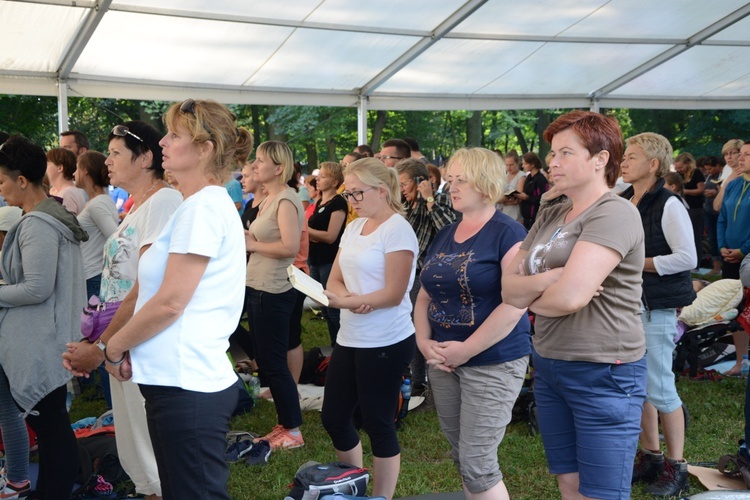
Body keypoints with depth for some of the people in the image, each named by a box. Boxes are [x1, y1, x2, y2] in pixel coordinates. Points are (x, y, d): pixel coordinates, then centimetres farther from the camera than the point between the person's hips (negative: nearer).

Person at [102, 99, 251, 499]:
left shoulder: (204, 206, -14)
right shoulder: (210, 205, 17)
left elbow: (170, 302, -18)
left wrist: (115, 346, -4)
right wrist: (127, 343, 6)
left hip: (186, 387, -10)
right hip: (185, 380, 10)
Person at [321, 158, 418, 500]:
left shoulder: (397, 230, -12)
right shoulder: (354, 228, 10)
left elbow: (393, 293, -18)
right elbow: (335, 280, 7)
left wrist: (345, 301, -21)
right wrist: (347, 298, -14)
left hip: (385, 343, -8)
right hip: (349, 339, 8)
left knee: (378, 423, 3)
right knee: (333, 418, 14)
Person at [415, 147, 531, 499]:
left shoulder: (508, 233, -11)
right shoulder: (444, 236, 12)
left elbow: (515, 303, -20)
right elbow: (425, 295, 16)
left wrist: (468, 349, -19)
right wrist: (423, 341, -1)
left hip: (492, 362, -7)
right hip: (443, 362, 7)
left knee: (477, 463, -6)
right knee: (462, 457, 14)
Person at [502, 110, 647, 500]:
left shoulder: (615, 213, -14)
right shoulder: (549, 217, 11)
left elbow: (570, 296, -25)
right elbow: (508, 288, 4)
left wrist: (529, 297, -4)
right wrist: (548, 279, -17)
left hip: (603, 374, -8)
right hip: (549, 366, 8)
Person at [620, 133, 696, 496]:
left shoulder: (668, 205, -12)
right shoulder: (622, 202, 11)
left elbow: (688, 257, -18)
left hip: (658, 307, -7)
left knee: (659, 387, -3)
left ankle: (675, 465, 12)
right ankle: (650, 456, 26)